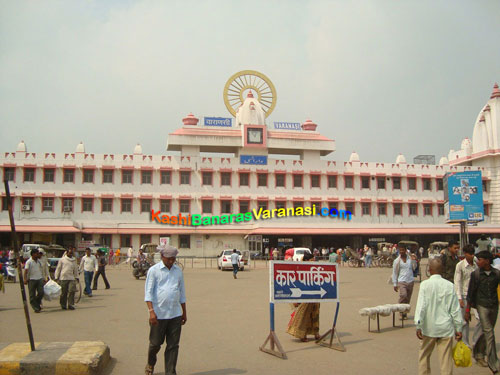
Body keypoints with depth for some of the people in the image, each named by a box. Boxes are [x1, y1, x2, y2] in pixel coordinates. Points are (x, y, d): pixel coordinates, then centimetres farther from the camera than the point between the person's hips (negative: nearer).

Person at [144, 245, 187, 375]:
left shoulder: (178, 271, 10)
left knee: (173, 346, 4)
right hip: (159, 314, -3)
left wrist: (184, 312, 17)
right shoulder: (154, 270, -3)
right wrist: (151, 311, -19)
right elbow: (148, 292, -8)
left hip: (175, 315, 3)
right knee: (155, 343, 10)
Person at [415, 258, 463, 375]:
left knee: (424, 355, 16)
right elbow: (455, 309, 0)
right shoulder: (449, 286, -3)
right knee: (446, 358, 7)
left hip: (429, 327, -1)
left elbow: (421, 306, -13)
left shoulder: (425, 284, -9)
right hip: (446, 327, 1)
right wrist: (458, 328, 9)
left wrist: (418, 325, -10)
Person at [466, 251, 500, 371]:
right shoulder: (476, 274, -4)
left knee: (487, 332, 13)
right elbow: (471, 293, 0)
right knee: (489, 332, -8)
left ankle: (478, 353, 35)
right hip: (482, 305, -3)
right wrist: (467, 310, 1)